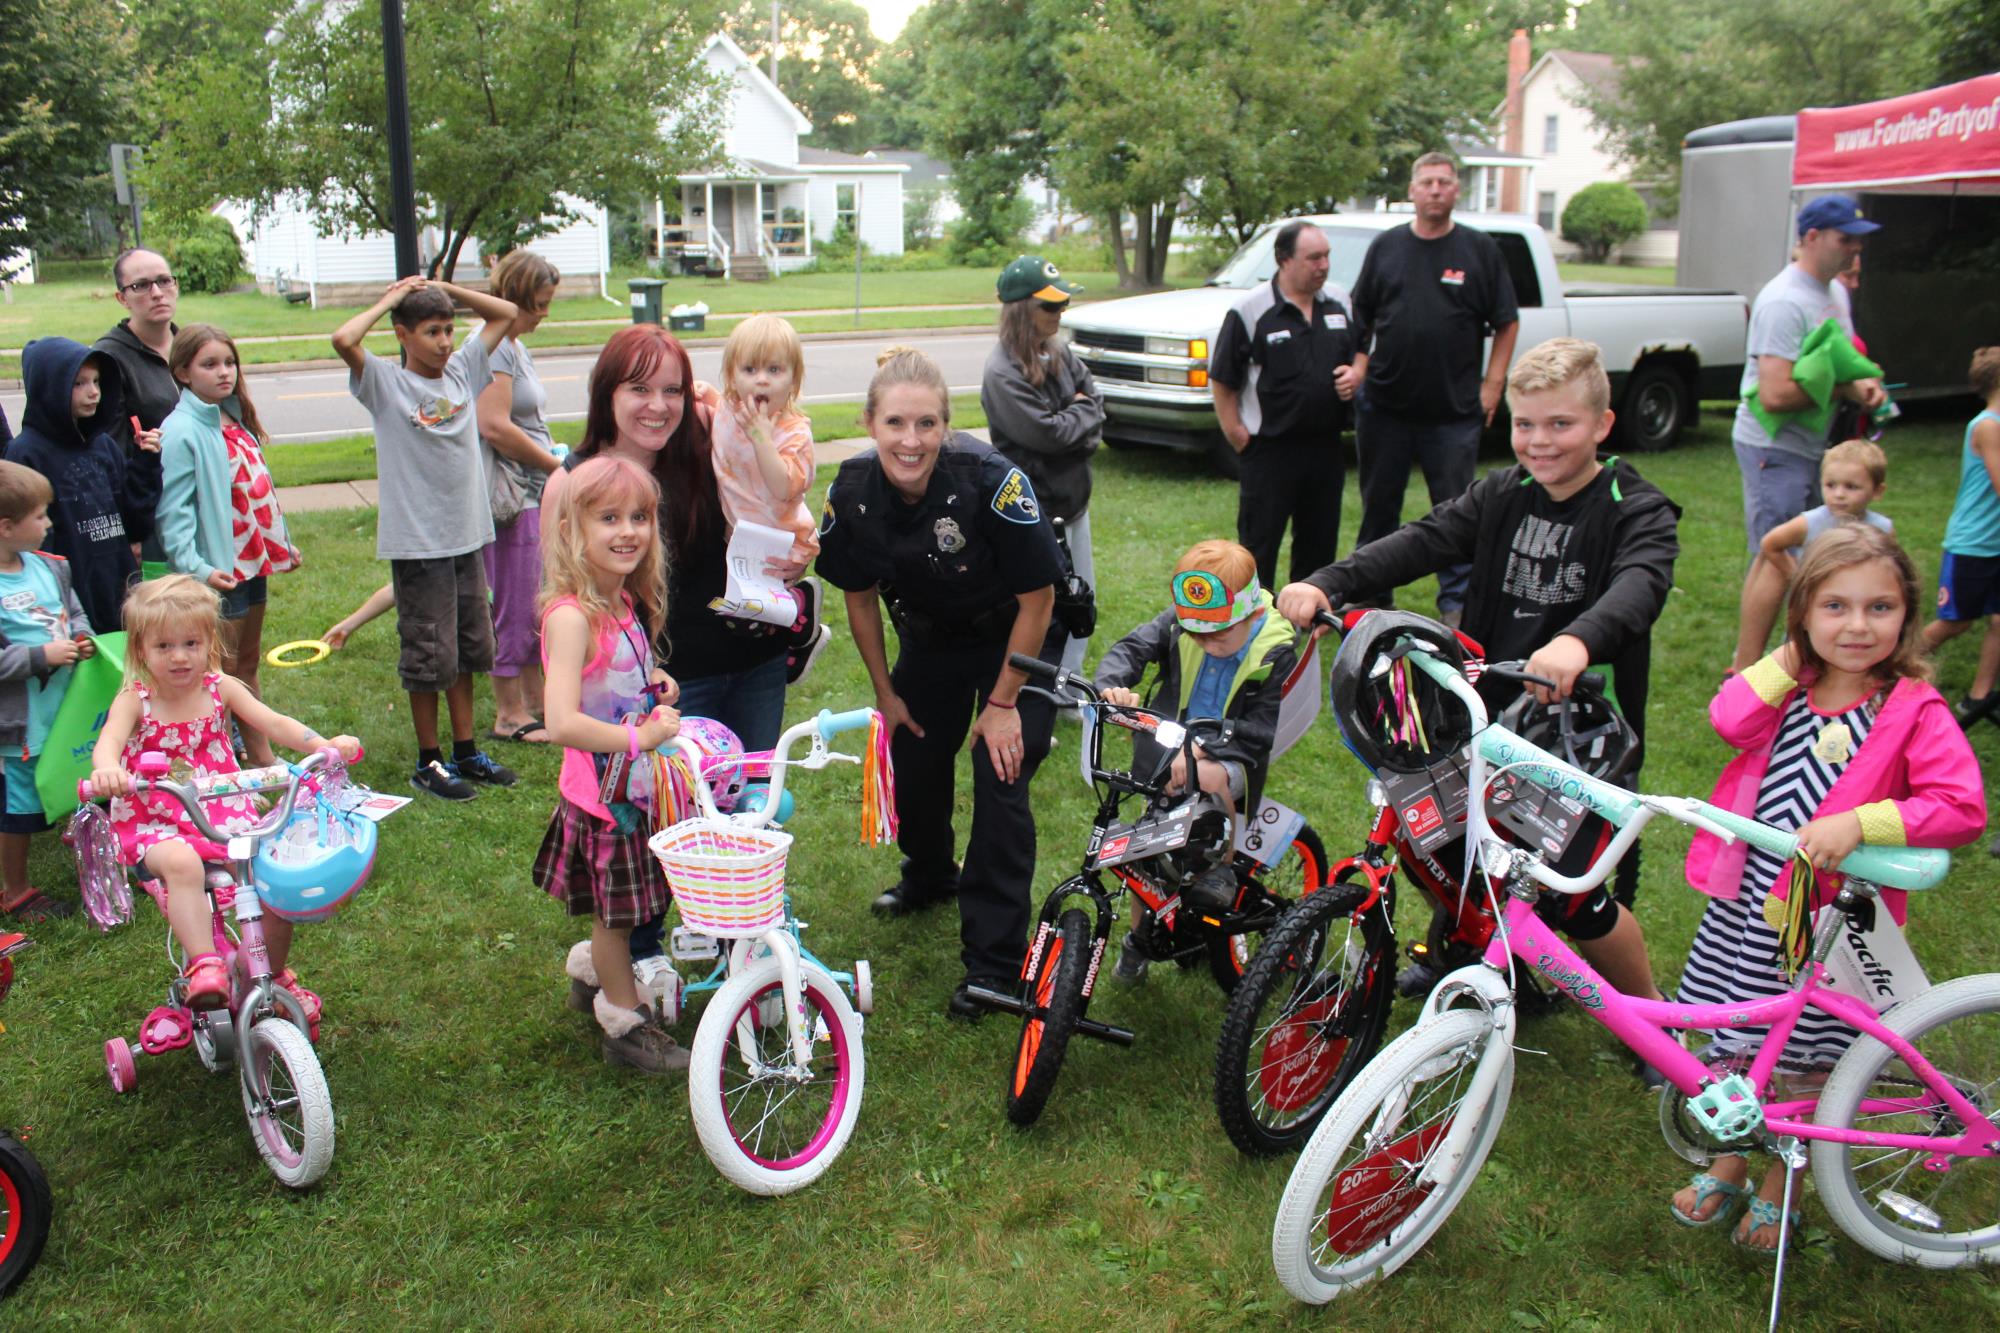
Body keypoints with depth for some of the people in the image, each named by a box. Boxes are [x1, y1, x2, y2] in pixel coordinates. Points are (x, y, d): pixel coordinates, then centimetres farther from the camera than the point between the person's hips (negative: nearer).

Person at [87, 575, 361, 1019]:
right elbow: (110, 739, -25)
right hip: (157, 823, -3)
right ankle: (204, 965, -35)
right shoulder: (135, 700, -5)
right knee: (181, 862, -37)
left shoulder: (220, 688, 3)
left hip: (227, 813, 3)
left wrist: (326, 744, -24)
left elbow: (274, 723, -6)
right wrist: (107, 768, -50)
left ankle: (274, 975, 10)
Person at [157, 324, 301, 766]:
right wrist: (194, 567, -27)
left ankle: (261, 756, 25)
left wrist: (281, 543, 19)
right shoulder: (181, 431, -15)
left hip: (253, 561, 8)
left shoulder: (237, 421, 11)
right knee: (224, 670, -2)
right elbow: (173, 510, -19)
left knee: (248, 663, 16)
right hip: (219, 570, -8)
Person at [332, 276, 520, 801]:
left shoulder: (461, 371, 8)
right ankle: (428, 762, 14)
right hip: (417, 543, -6)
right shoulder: (386, 384, -7)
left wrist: (443, 288, 6)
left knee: (468, 649, 14)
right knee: (429, 657, 1)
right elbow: (343, 339, -25)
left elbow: (506, 313, 15)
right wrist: (389, 300, -10)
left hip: (468, 536, 6)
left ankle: (466, 751, 26)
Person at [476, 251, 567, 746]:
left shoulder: (516, 347, 16)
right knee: (512, 607, -2)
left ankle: (534, 698, 26)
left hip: (534, 492, 10)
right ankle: (509, 714, 7)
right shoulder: (492, 347, -14)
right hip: (509, 497, -10)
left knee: (534, 602, 16)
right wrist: (555, 464, -13)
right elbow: (494, 426, -23)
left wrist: (556, 462, 7)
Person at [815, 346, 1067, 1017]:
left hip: (1017, 637, -4)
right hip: (930, 638, 5)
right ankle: (929, 875, 44)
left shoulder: (990, 480, -33)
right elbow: (860, 597, -2)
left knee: (999, 777, -12)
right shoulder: (852, 491, -20)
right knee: (914, 758, 10)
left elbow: (1037, 597, -22)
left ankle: (993, 962, 0)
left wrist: (1003, 702, -17)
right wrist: (886, 693, 3)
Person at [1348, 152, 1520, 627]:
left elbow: (1507, 323, 5)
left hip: (1454, 410, -2)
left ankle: (1456, 602, 12)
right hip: (1384, 405, 2)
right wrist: (1360, 367, -2)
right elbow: (1361, 316, 12)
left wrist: (1492, 383, -2)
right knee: (1378, 504, 11)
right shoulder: (1386, 246, 8)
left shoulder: (1479, 249, 3)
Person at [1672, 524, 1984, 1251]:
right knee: (1735, 1047, 17)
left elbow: (1963, 807, -22)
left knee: (1804, 1061, 11)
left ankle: (1777, 1190, 34)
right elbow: (1731, 720, -17)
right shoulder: (1789, 686, 1)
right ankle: (1728, 1168, 39)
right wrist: (1789, 660, -14)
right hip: (1747, 900, 4)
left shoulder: (1913, 709, -12)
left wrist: (1859, 822, -31)